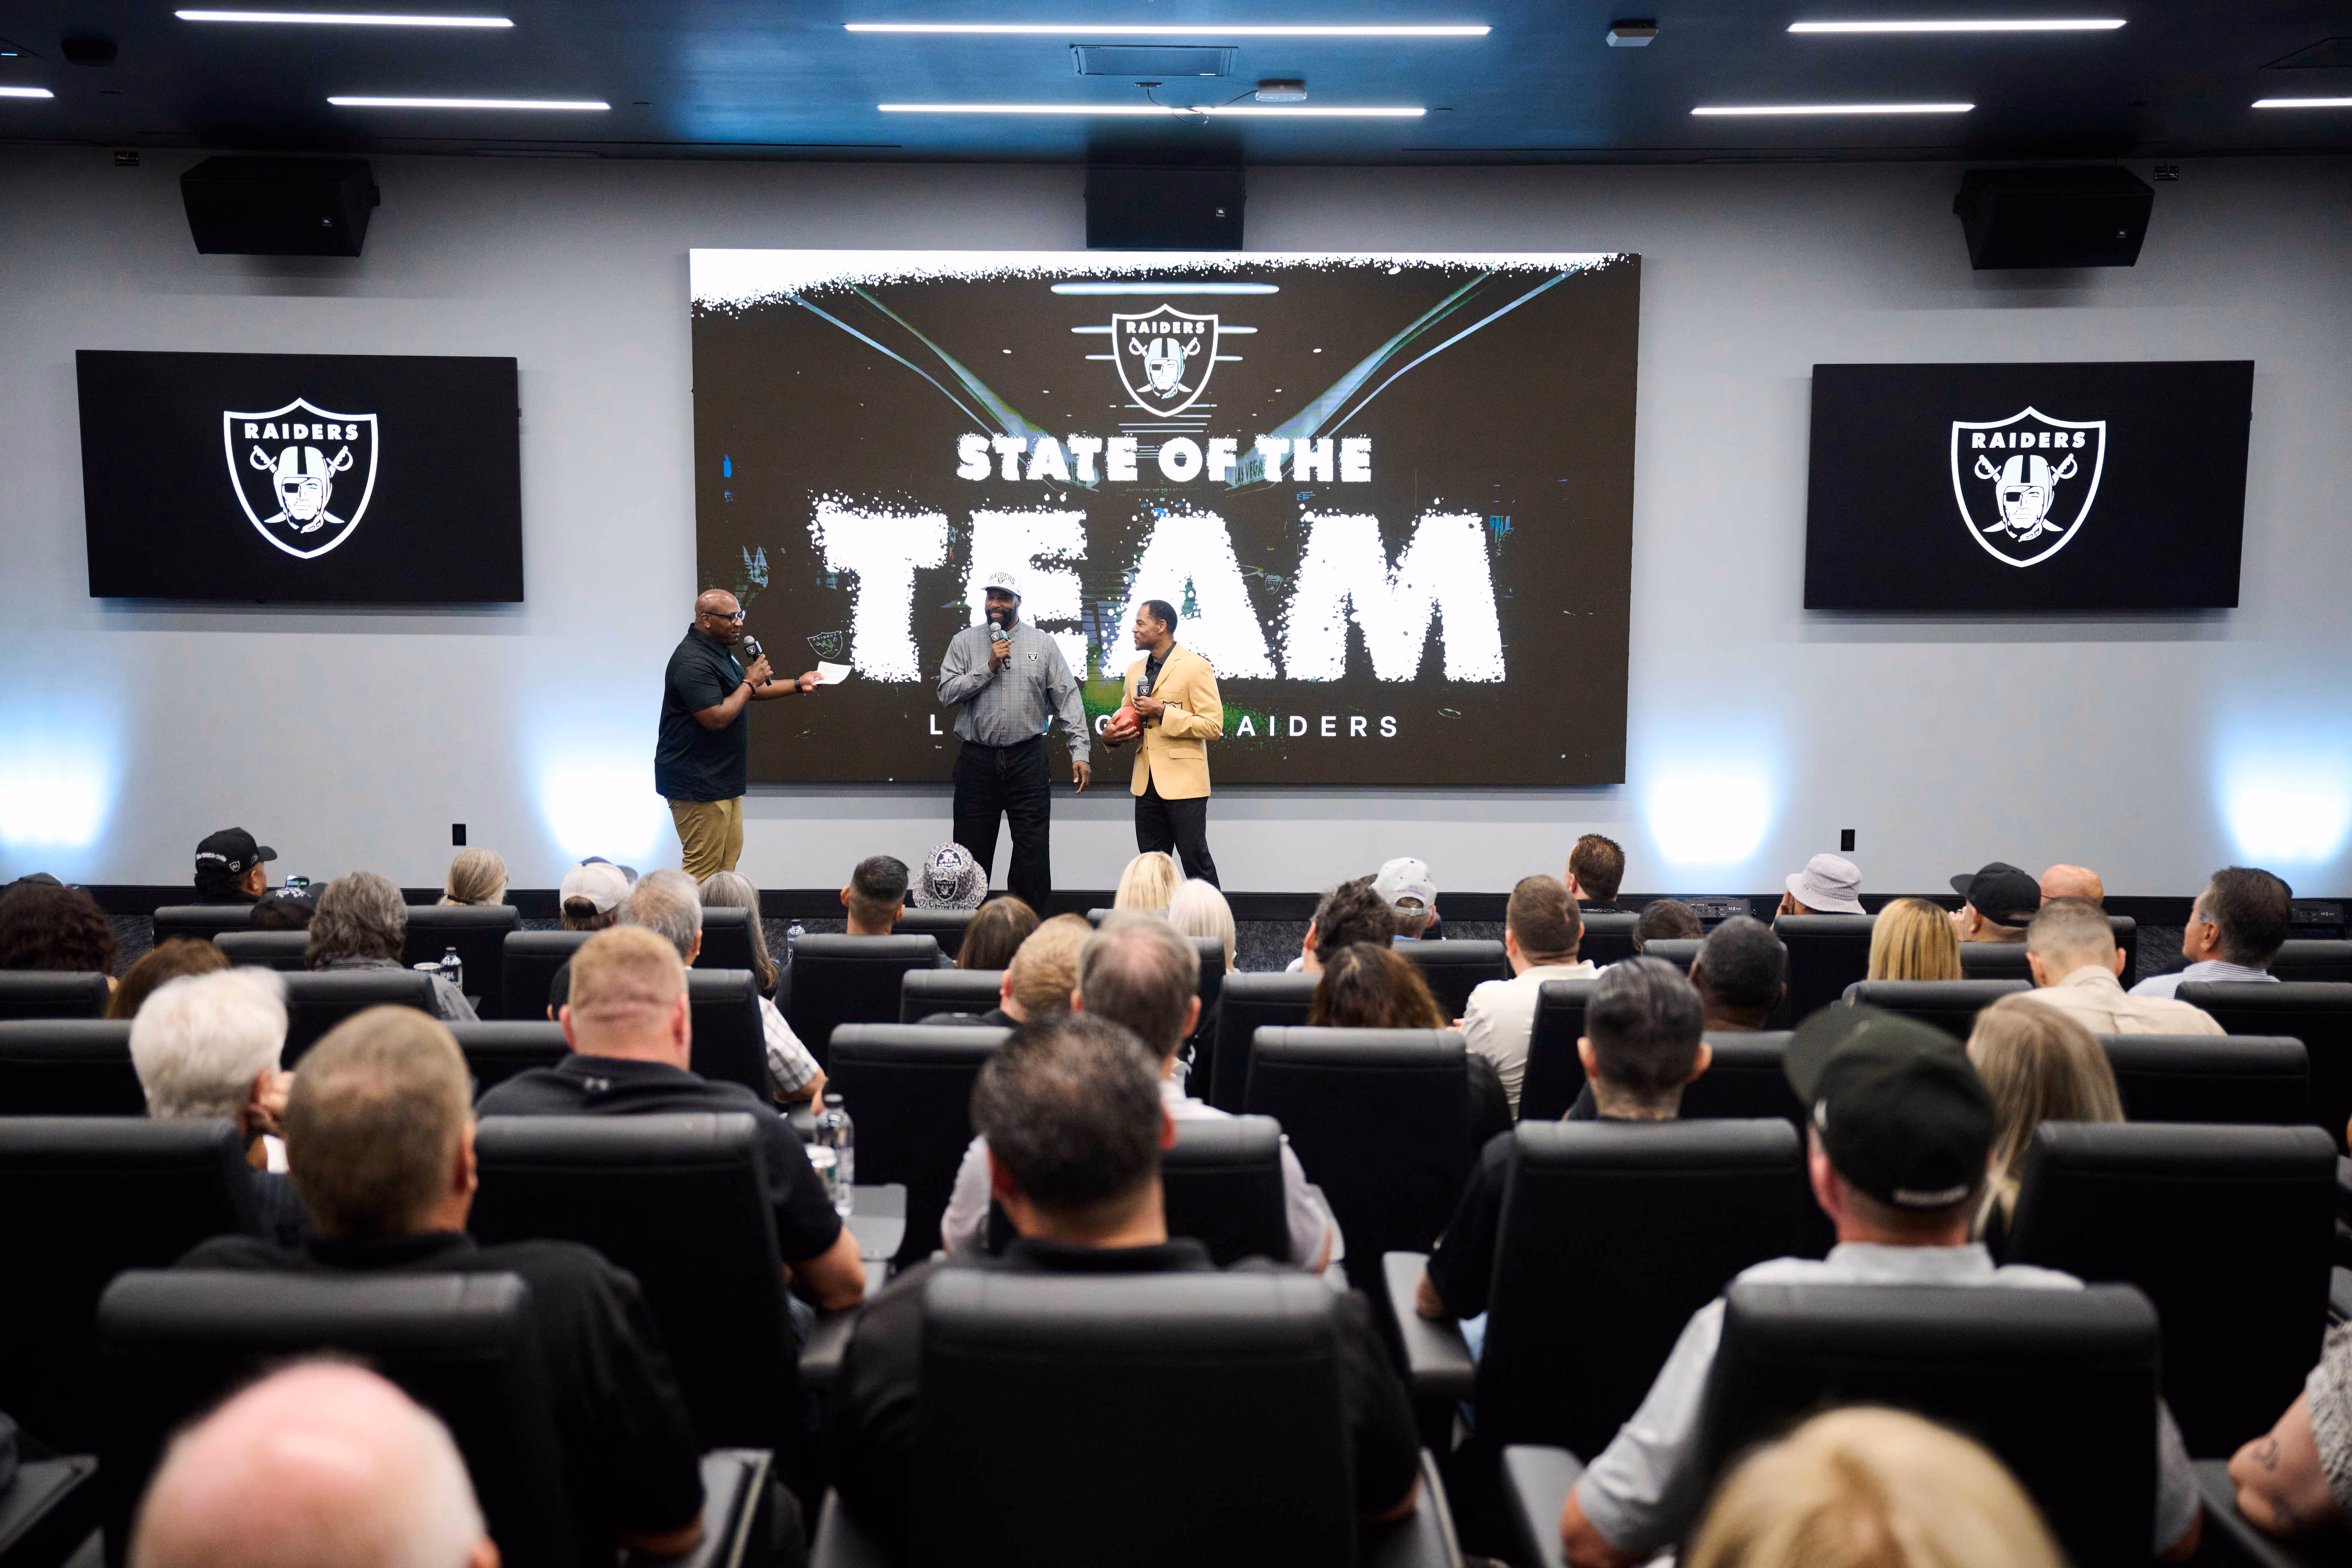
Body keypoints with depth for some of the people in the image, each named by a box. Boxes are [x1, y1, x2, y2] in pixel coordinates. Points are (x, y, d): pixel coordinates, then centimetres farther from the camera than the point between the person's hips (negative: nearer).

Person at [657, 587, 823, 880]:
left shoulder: (721, 651, 14)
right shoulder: (694, 663, -21)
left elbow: (751, 691, 26)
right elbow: (717, 718, -27)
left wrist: (798, 685, 16)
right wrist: (750, 683, -16)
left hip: (722, 779, 11)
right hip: (698, 784, -11)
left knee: (730, 854, 16)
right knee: (704, 866, -8)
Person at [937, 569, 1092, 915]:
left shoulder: (1043, 644, 7)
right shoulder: (964, 642, 8)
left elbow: (1068, 700, 4)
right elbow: (946, 694, -2)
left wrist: (1081, 752, -4)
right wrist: (988, 668, -10)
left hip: (1027, 760, 0)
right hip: (977, 760, 1)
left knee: (1033, 852, -1)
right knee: (972, 852, 5)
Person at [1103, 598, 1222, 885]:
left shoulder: (1196, 667, -8)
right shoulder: (1135, 670, 15)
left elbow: (1213, 725, -13)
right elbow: (1126, 713, 28)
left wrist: (1163, 712, -17)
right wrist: (1111, 735, 4)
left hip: (1183, 783, -7)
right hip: (1146, 783, 7)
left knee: (1195, 860, -3)